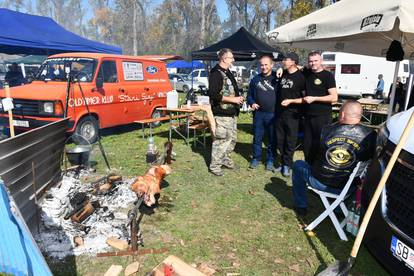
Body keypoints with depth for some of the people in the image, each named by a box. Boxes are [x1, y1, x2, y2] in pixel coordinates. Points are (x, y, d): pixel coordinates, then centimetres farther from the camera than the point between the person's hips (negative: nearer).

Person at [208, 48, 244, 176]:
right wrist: (232, 99, -20)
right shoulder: (216, 74, -14)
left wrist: (238, 98, 9)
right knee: (221, 140, -5)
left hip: (232, 113, 10)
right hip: (221, 114, -10)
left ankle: (226, 159, 33)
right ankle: (214, 166, 7)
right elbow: (213, 94, -24)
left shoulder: (228, 73, 16)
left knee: (232, 138, 17)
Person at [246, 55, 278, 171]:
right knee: (257, 138, 9)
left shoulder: (277, 78, 0)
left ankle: (270, 160, 20)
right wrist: (252, 103, -3)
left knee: (272, 139, 7)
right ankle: (256, 158, 24)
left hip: (273, 114, -2)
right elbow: (249, 95, 14)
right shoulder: (255, 79, 9)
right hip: (258, 113, 2)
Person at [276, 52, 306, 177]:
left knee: (290, 141, 3)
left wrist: (291, 101, -18)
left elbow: (305, 97, -8)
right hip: (280, 112, 6)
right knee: (280, 140, 11)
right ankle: (283, 162, 24)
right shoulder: (283, 73, 8)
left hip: (292, 114, -6)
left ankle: (287, 165, 13)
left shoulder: (301, 76, -9)